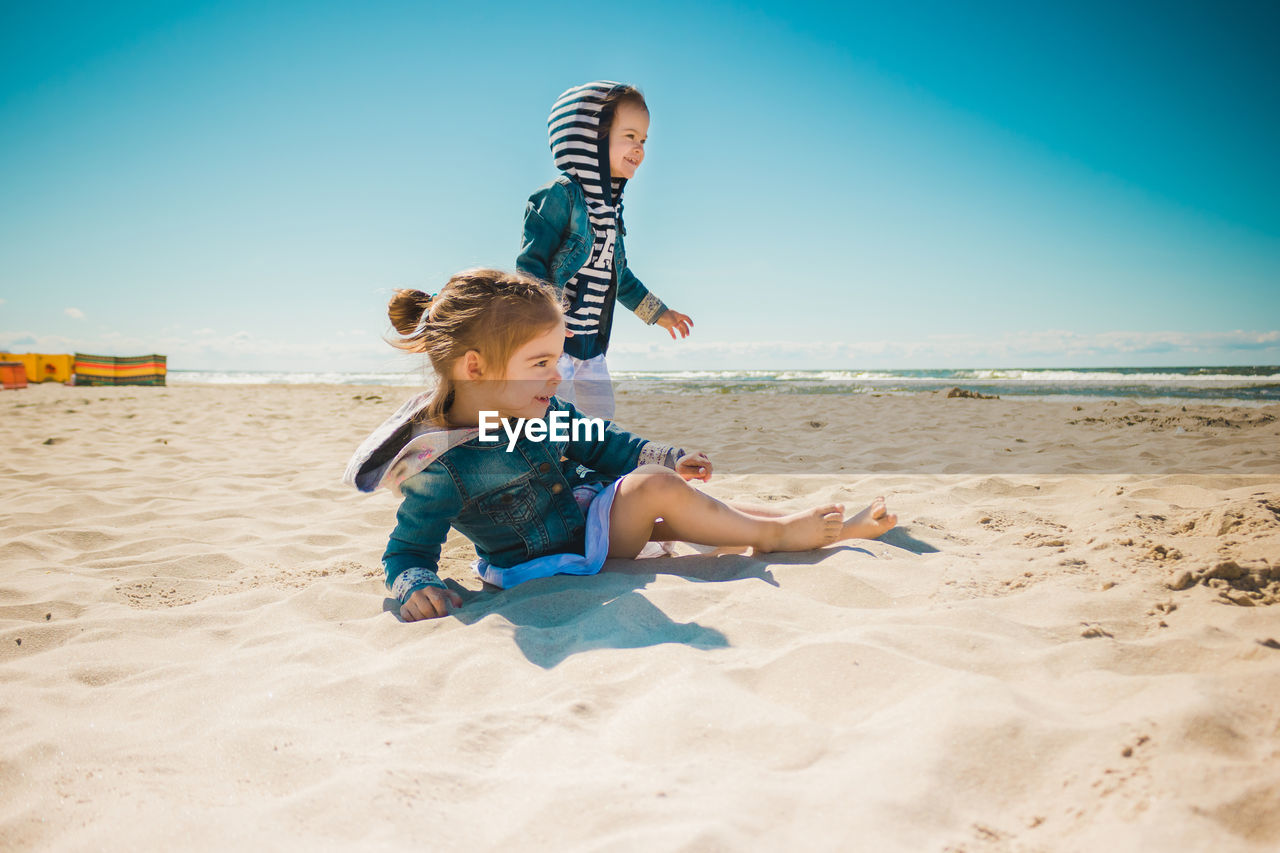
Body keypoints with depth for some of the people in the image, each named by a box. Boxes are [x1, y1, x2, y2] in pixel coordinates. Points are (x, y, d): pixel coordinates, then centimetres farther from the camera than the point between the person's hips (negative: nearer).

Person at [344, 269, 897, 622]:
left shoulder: (537, 412, -4)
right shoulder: (440, 469, -26)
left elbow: (595, 443, 10)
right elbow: (406, 552, -17)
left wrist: (662, 457, 1)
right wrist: (416, 586, -39)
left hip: (583, 506, 8)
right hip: (551, 559, -8)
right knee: (654, 488, -22)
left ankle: (835, 528, 10)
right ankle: (774, 535, -5)